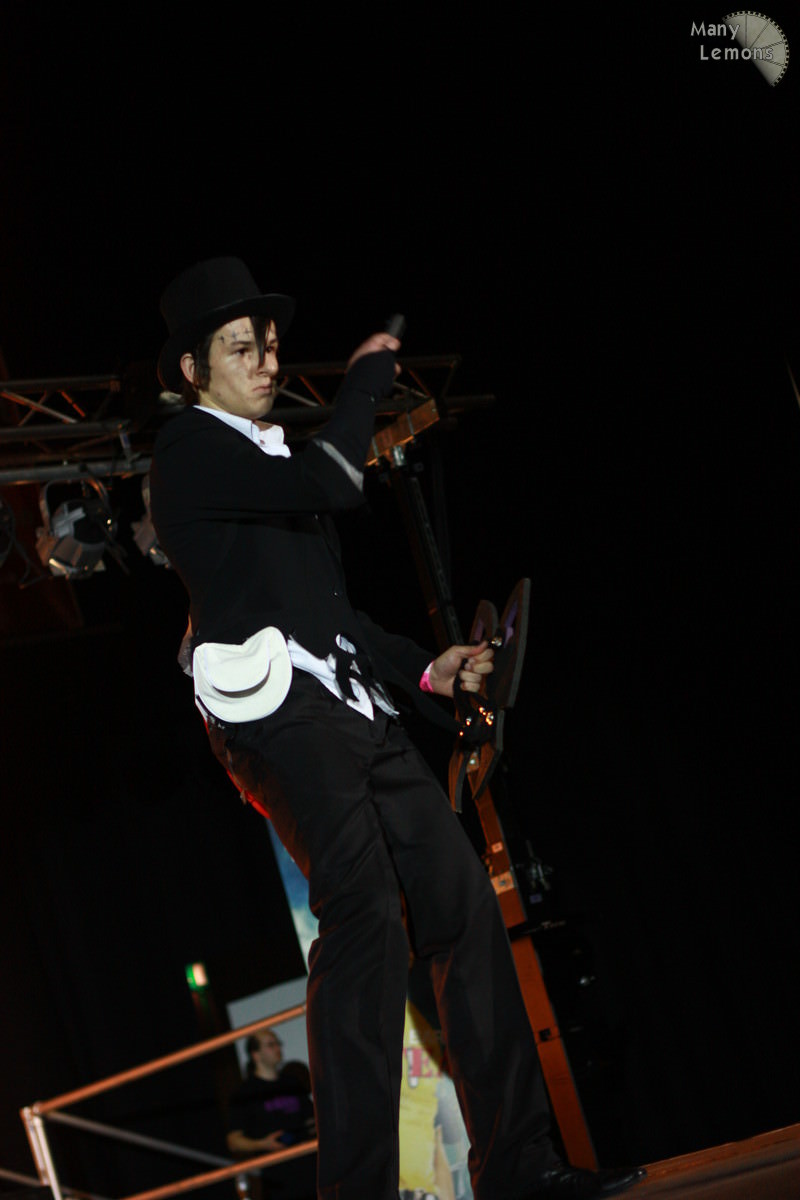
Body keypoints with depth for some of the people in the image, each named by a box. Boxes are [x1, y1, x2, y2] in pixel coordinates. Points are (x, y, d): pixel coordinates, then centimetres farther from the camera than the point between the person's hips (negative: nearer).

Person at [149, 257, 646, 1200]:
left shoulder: (270, 456, 26)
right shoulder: (190, 450, -1)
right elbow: (334, 482, -16)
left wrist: (422, 668, 17)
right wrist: (366, 378, 0)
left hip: (352, 708, 9)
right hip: (273, 707, -9)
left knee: (462, 899, 0)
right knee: (365, 910, -22)